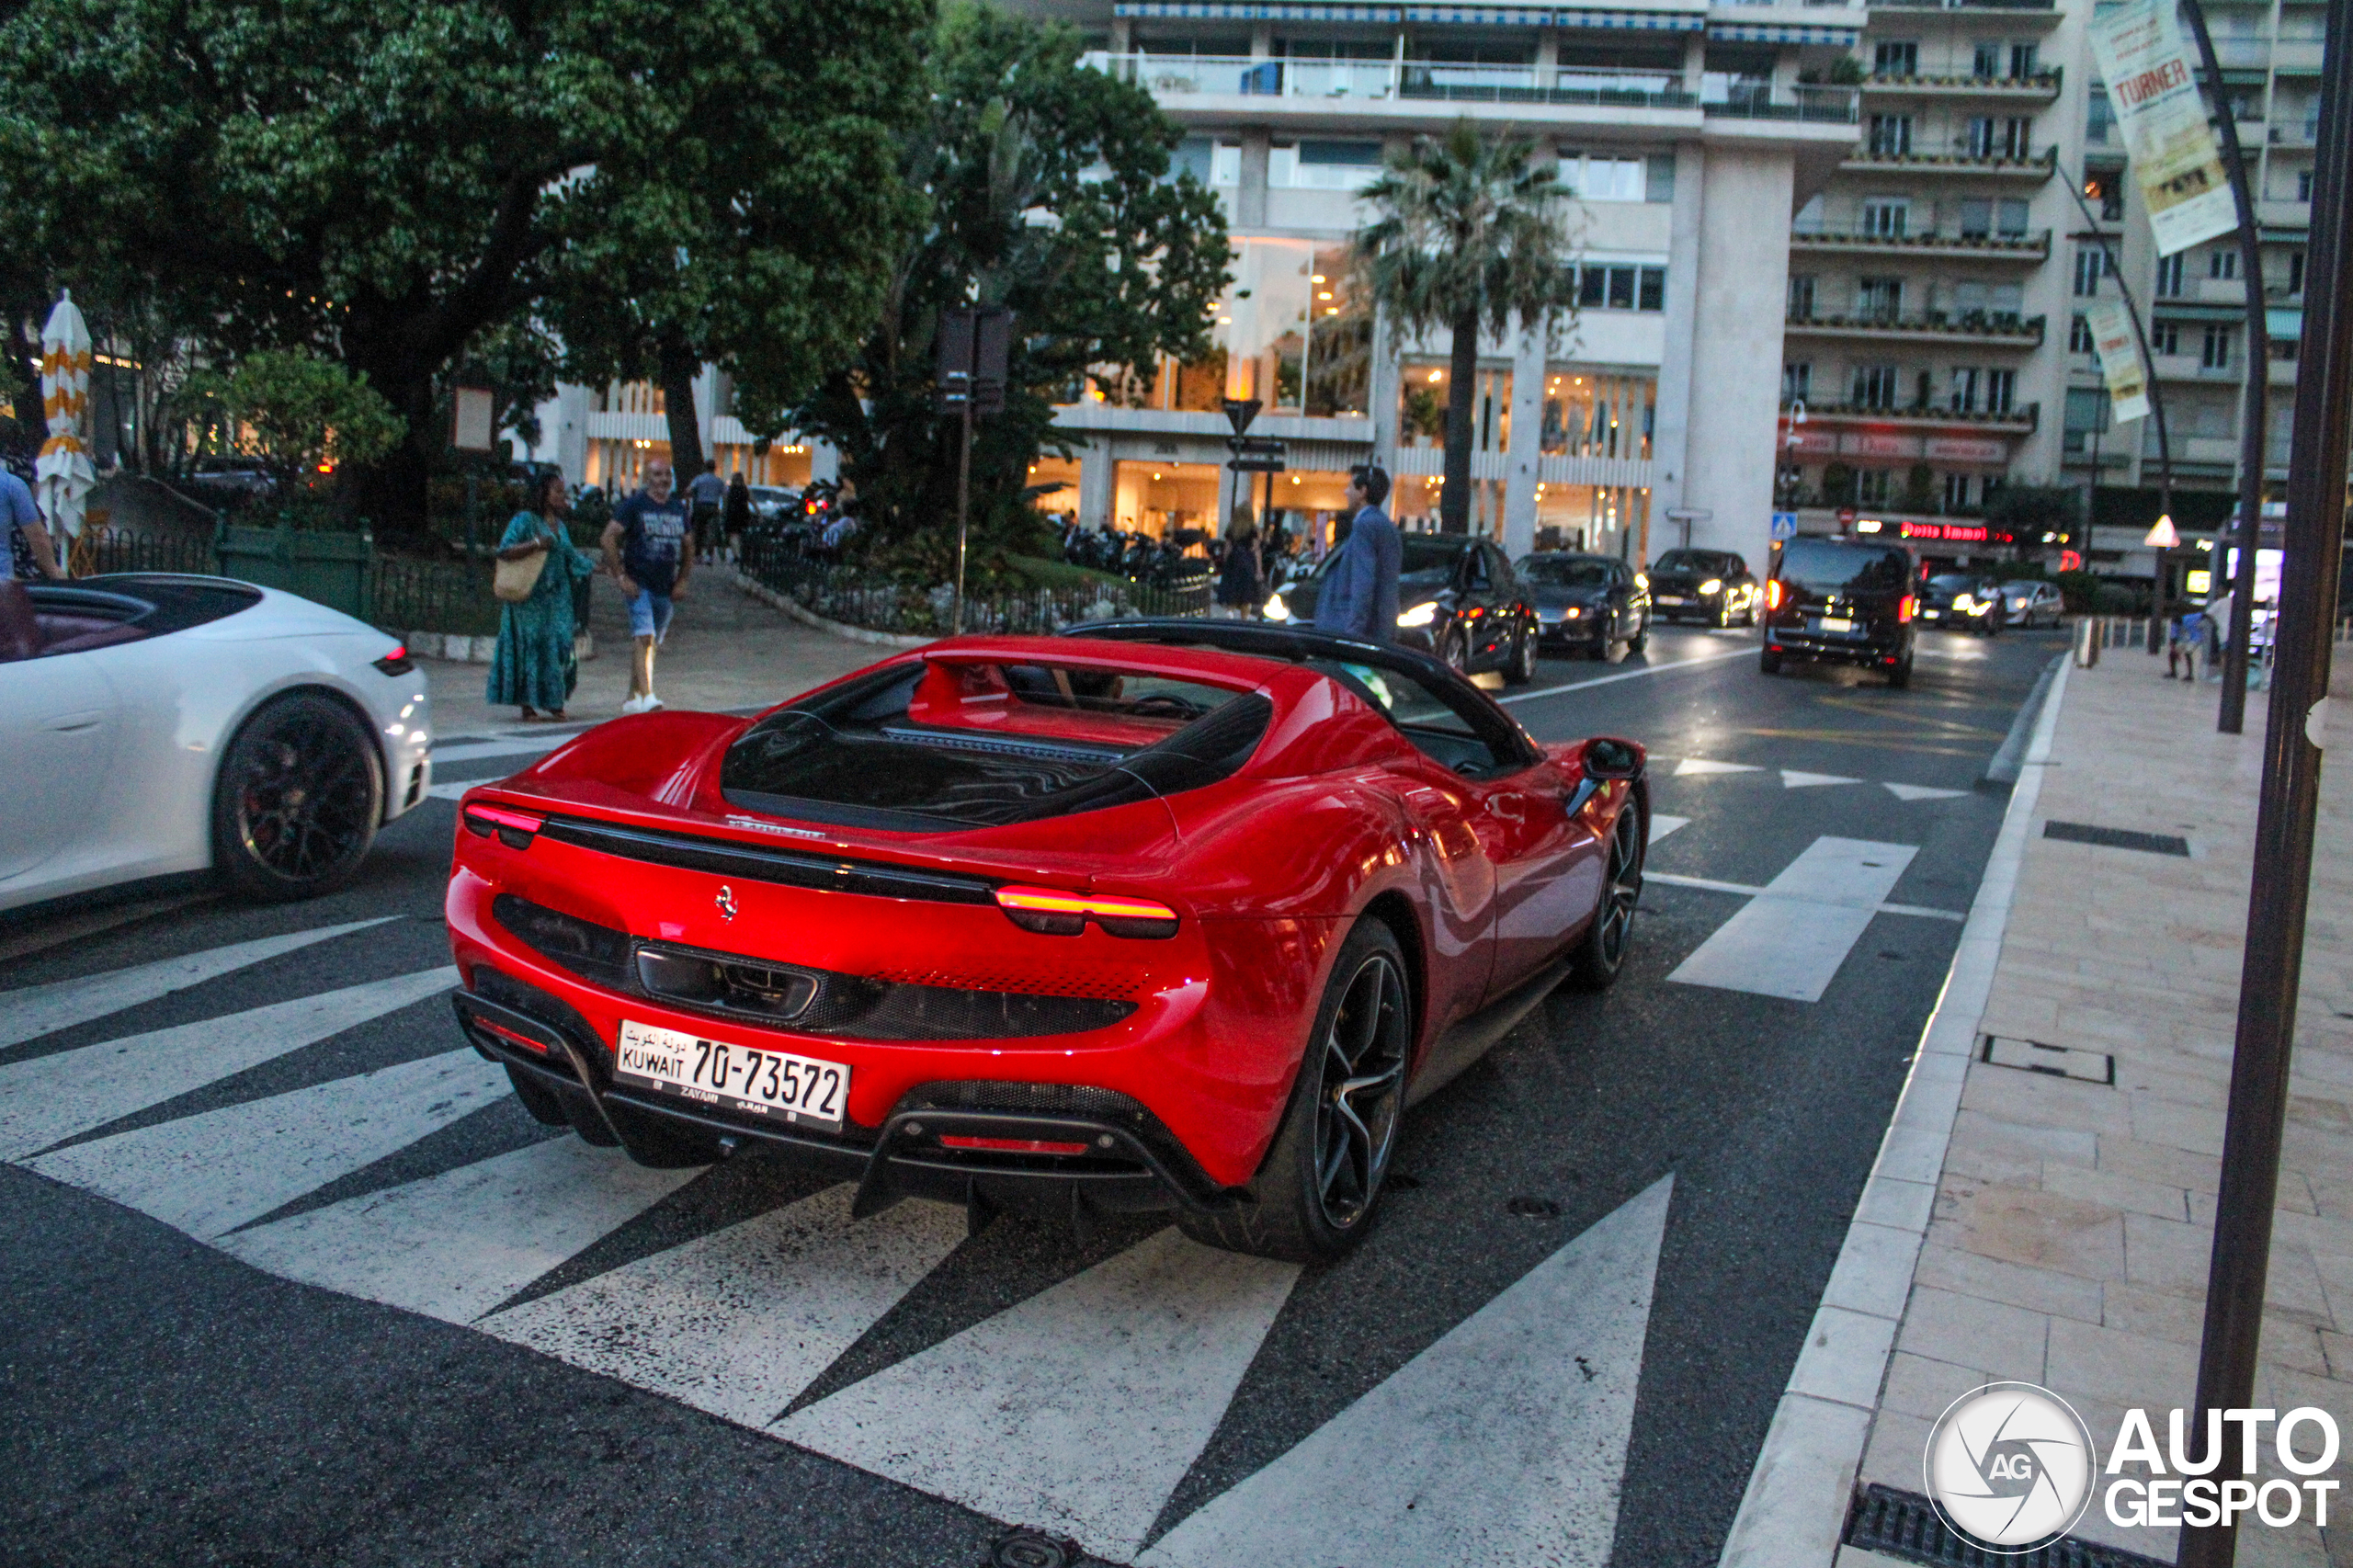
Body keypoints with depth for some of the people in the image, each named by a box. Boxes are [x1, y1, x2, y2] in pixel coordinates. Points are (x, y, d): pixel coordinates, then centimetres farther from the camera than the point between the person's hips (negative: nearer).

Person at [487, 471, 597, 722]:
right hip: (530, 598, -7)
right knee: (529, 646, -5)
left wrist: (598, 567, 21)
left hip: (557, 599, 7)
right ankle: (527, 706, -1)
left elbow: (570, 556, 26)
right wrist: (536, 544, -20)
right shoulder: (524, 520, -5)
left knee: (558, 646, 2)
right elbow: (504, 551, -14)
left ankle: (554, 702, 10)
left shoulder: (560, 525, 17)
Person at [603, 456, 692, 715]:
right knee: (644, 638, -18)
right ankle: (647, 696, -26)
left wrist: (682, 581, 8)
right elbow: (609, 537, -7)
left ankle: (632, 698, 25)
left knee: (651, 643, 12)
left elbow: (687, 549, 21)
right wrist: (621, 577, -13)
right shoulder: (633, 505, -4)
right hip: (638, 586, -6)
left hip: (666, 590, 6)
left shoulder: (679, 508, 13)